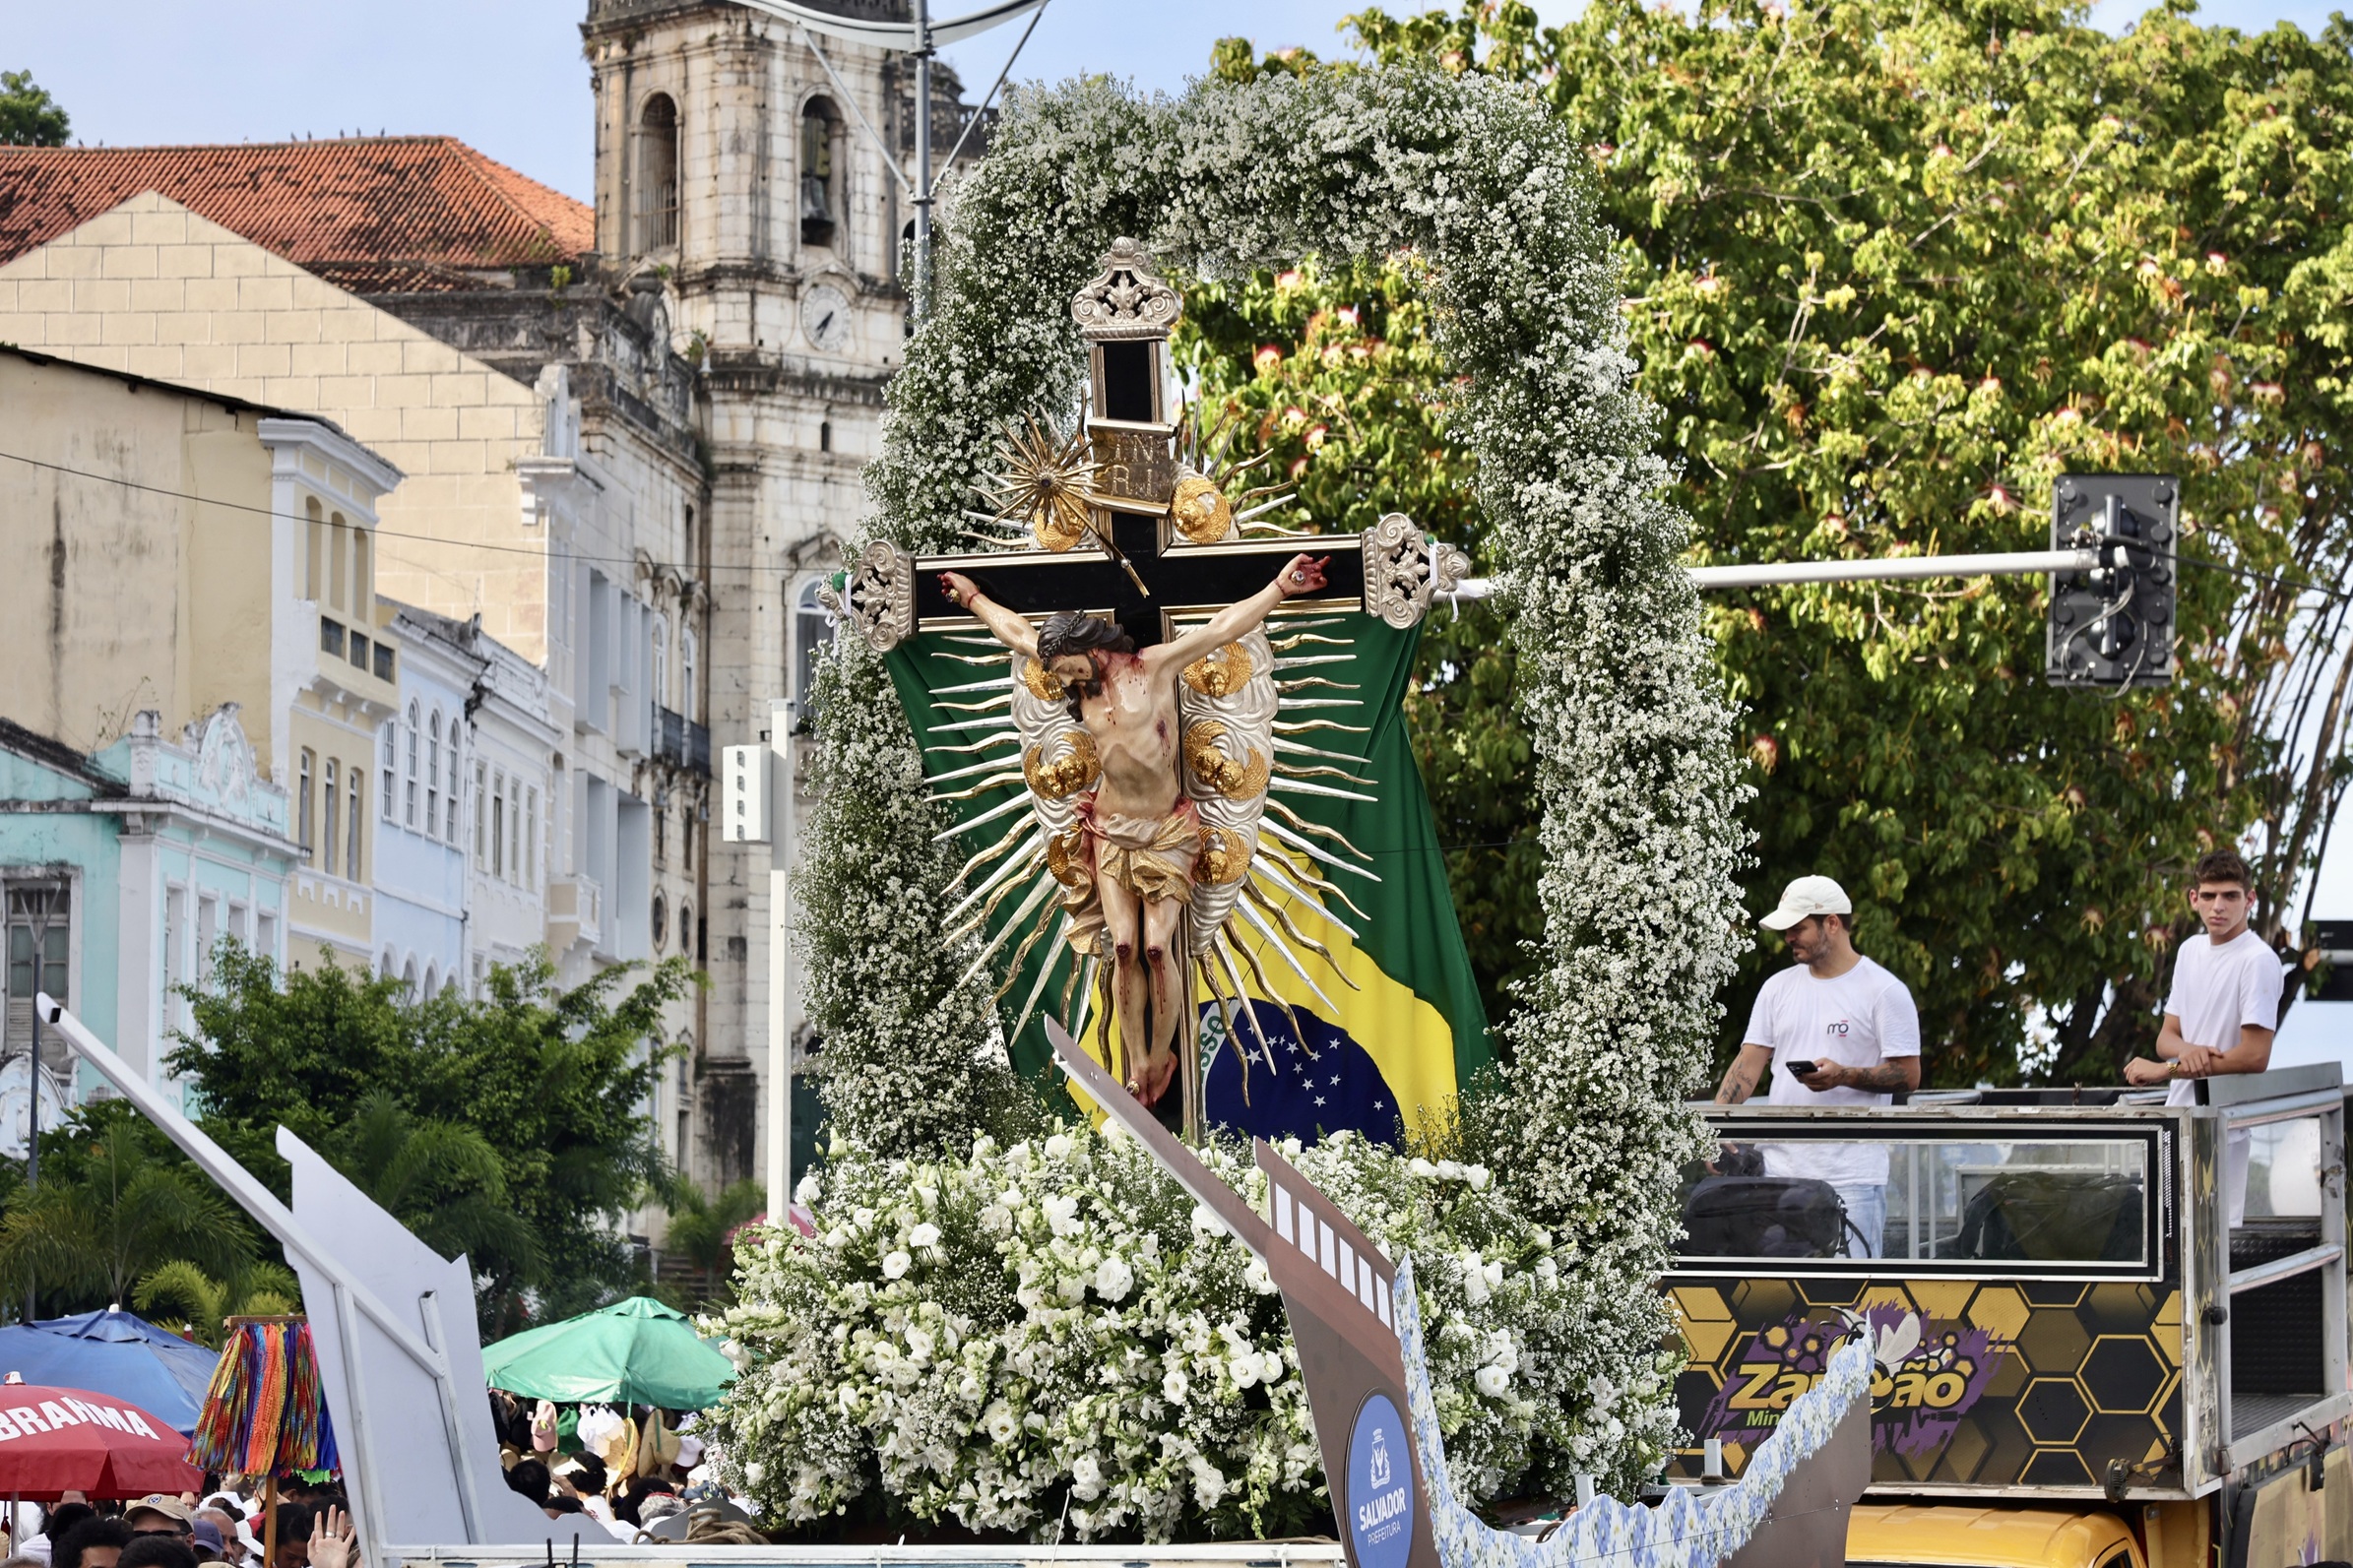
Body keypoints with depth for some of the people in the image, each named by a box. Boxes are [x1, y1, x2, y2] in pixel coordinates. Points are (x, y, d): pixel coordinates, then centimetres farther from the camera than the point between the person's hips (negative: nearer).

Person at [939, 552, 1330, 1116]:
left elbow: (1224, 627, -8)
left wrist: (1279, 588, -14)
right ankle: (1136, 1070, -1)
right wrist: (972, 597, 29)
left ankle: (1161, 1058, 1)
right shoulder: (1083, 684, 6)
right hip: (1110, 832, 3)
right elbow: (1018, 631, 19)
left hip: (1166, 832, -3)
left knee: (1157, 947, -12)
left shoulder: (1154, 666, -6)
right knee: (1123, 948, -6)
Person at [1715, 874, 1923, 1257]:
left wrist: (1844, 1075, -19)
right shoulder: (1778, 988, 16)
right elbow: (1749, 1063, 12)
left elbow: (1908, 1074, -4)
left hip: (1852, 1177, -5)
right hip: (1780, 1173, 5)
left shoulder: (1884, 991, -1)